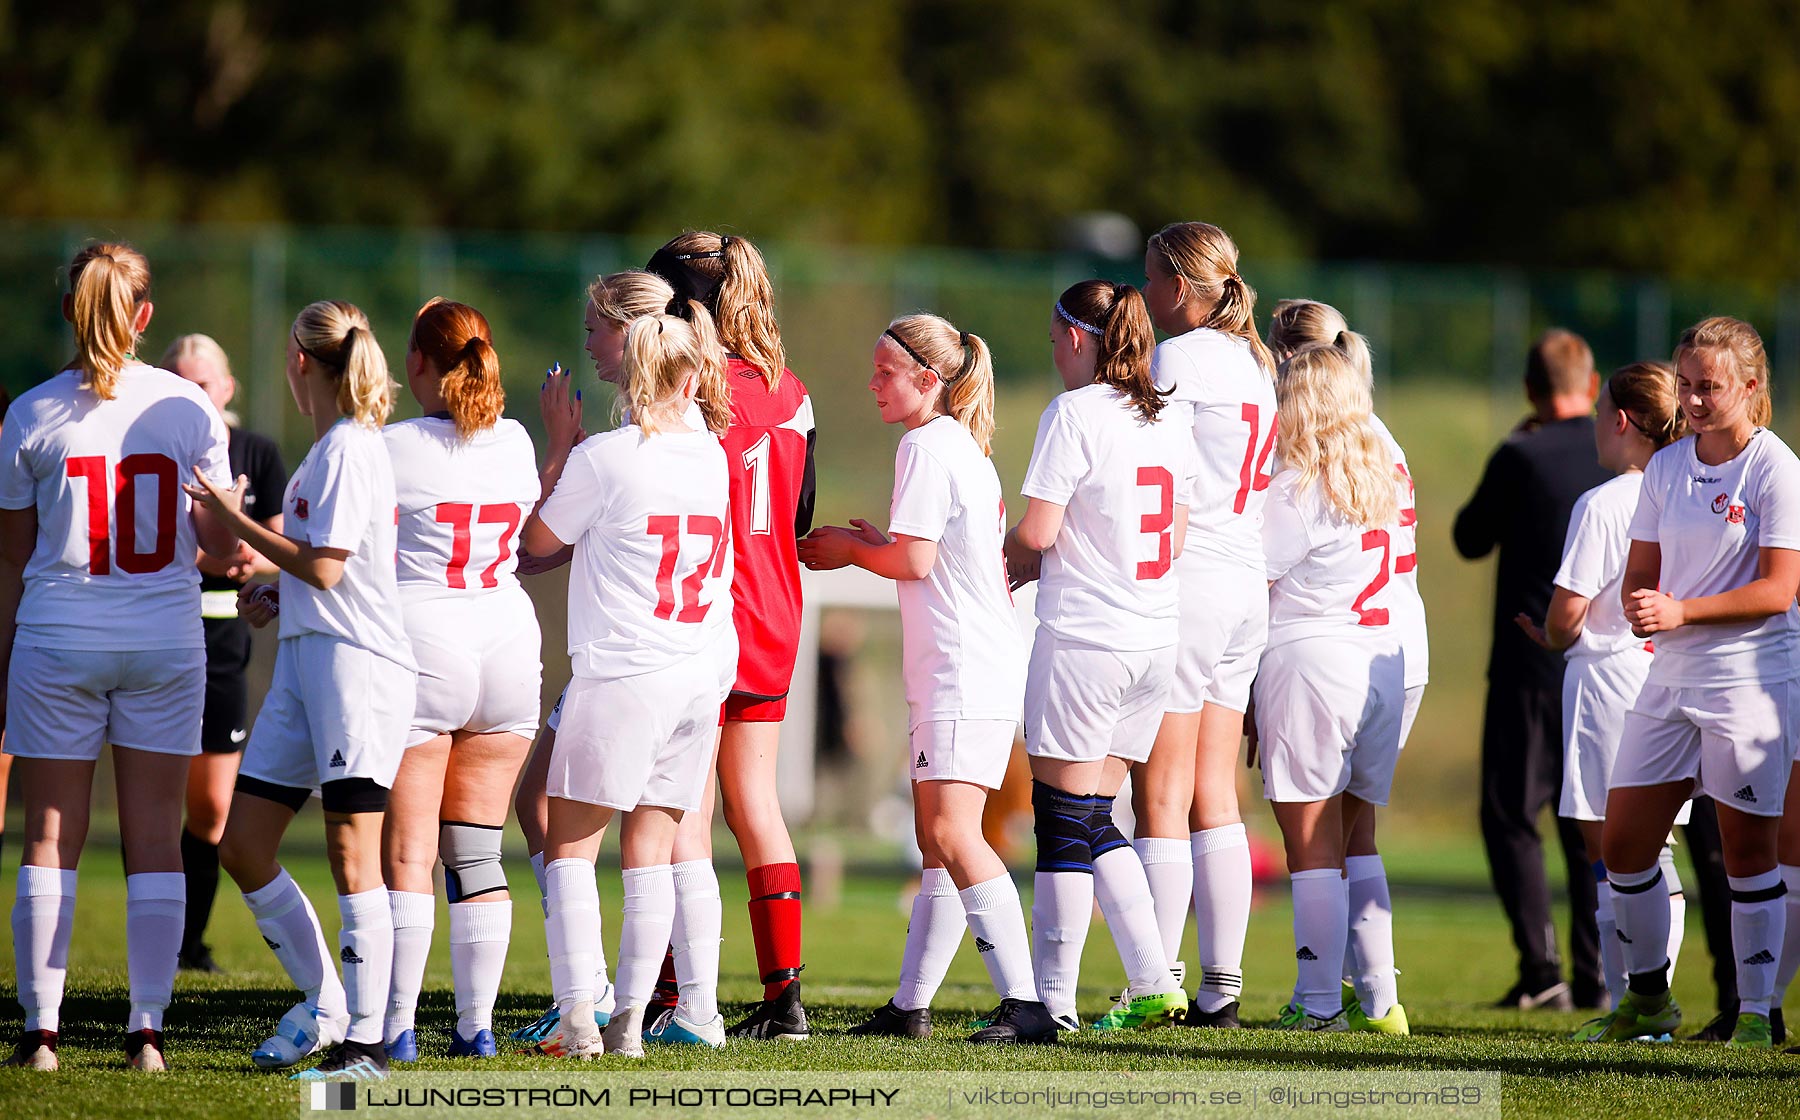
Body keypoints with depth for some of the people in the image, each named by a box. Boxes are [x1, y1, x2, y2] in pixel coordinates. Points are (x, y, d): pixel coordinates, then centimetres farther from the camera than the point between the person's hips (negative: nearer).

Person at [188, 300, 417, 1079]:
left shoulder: (350, 448, -11)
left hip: (357, 662, -10)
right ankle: (323, 1007, 19)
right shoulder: (327, 449, 18)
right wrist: (278, 598, 15)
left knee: (352, 857, -8)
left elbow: (324, 566, -16)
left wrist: (237, 520, -8)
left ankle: (364, 1039, -5)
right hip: (303, 660, 10)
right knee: (241, 847, 8)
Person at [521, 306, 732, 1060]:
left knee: (568, 844, 1)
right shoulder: (712, 455, 6)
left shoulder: (604, 459, -10)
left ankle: (578, 1022, -8)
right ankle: (630, 1022, 5)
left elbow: (538, 541, 3)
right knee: (651, 849, 9)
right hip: (700, 678, 5)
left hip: (621, 672, -5)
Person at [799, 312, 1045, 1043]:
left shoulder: (926, 445, -9)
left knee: (953, 833, -17)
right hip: (955, 675, 11)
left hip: (965, 673, -11)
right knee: (937, 839, 12)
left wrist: (850, 550, 2)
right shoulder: (966, 448, 21)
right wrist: (873, 544, 19)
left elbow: (915, 560, -14)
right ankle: (910, 1005, 15)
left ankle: (1025, 999, -23)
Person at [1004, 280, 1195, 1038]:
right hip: (1156, 636, 7)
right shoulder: (1169, 420, 11)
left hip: (1082, 636, -7)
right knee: (1094, 820, 15)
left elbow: (1037, 533, -15)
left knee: (1064, 820, -1)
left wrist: (1010, 564, 9)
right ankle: (1153, 982, 8)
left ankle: (1054, 998, 0)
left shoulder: (1075, 414, -10)